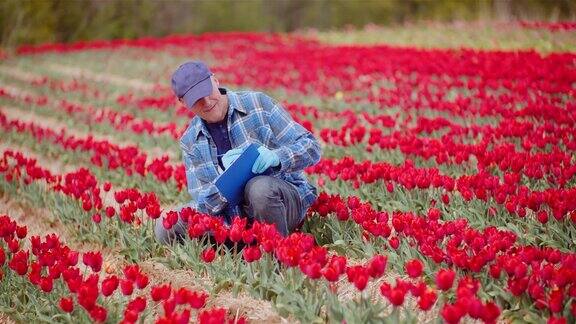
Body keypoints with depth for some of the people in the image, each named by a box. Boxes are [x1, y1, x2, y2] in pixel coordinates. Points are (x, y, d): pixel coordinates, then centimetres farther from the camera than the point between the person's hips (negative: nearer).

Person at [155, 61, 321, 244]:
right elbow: (203, 201, -2)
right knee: (165, 228, -17)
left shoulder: (258, 104, -5)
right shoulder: (190, 142, 5)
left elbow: (311, 147, -7)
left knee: (259, 187, -38)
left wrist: (275, 157, -29)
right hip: (234, 215, 3)